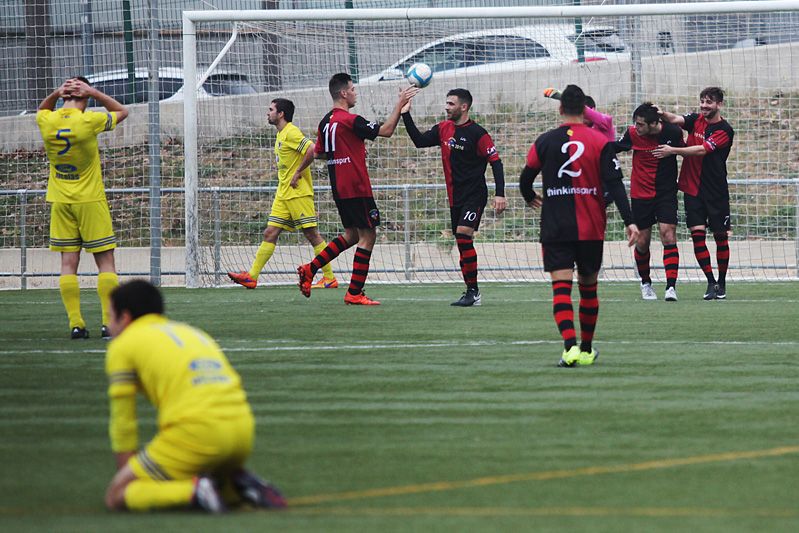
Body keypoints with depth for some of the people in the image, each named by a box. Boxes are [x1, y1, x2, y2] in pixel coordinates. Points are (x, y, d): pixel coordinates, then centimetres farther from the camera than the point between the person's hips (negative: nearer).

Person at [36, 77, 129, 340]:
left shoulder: (47, 122, -4)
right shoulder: (89, 121, -15)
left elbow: (42, 110, 23)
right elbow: (122, 112, 3)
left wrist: (55, 94, 3)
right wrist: (94, 93, -4)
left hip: (60, 202, 4)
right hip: (91, 200, -4)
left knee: (68, 263, 3)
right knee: (105, 261, 1)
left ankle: (75, 324, -2)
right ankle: (109, 323, -5)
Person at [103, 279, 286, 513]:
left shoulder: (122, 346, 10)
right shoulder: (192, 332, 31)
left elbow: (122, 423, 11)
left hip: (198, 432, -7)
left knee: (115, 497, 1)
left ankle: (195, 491, -19)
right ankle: (239, 484, 4)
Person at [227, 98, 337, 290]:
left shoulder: (291, 133, -13)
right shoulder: (281, 135, 17)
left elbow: (312, 151, -23)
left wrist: (298, 174, -18)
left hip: (298, 193, -9)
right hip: (283, 194, 9)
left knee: (311, 234, -5)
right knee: (270, 234, 3)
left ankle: (330, 278, 0)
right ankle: (252, 276, 0)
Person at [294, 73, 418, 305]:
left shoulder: (326, 122, 10)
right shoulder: (350, 121, -15)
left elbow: (317, 152, 19)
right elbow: (386, 130, -15)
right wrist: (399, 105, -8)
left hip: (339, 189, 9)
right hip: (356, 189, -9)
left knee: (351, 234, 19)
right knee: (367, 236, -2)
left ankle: (310, 269, 12)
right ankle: (354, 293, -2)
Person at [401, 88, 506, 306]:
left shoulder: (477, 133, -11)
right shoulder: (444, 129, 9)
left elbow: (495, 162, -10)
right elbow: (419, 141, 12)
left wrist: (500, 194, -18)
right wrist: (406, 115, 2)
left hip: (474, 194, -7)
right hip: (455, 196, 7)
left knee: (463, 235, -19)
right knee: (461, 242, 6)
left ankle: (473, 291, -14)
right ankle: (471, 292, 12)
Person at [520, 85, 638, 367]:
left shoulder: (545, 141, 0)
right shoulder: (600, 142, -2)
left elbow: (525, 178, 8)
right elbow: (614, 183, -9)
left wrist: (530, 198, 30)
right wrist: (629, 221, -11)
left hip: (555, 228, -1)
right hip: (591, 228, 1)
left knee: (561, 286, -8)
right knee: (588, 286, 16)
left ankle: (570, 346, -28)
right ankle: (586, 350, 28)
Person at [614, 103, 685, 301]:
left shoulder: (673, 132, -10)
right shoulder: (632, 134, -10)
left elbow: (684, 151, 11)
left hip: (666, 193, -1)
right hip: (641, 194, 1)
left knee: (668, 235, -15)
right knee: (642, 242, 5)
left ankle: (671, 287, -18)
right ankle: (645, 283, 28)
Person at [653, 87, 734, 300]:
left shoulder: (724, 130, -8)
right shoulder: (696, 120, 7)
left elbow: (702, 150, -17)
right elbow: (675, 119, -10)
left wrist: (673, 150, -20)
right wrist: (661, 113, -30)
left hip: (716, 191, -3)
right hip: (692, 188, 3)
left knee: (720, 236, 4)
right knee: (697, 234, -6)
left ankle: (721, 283, 17)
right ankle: (711, 282, -1)